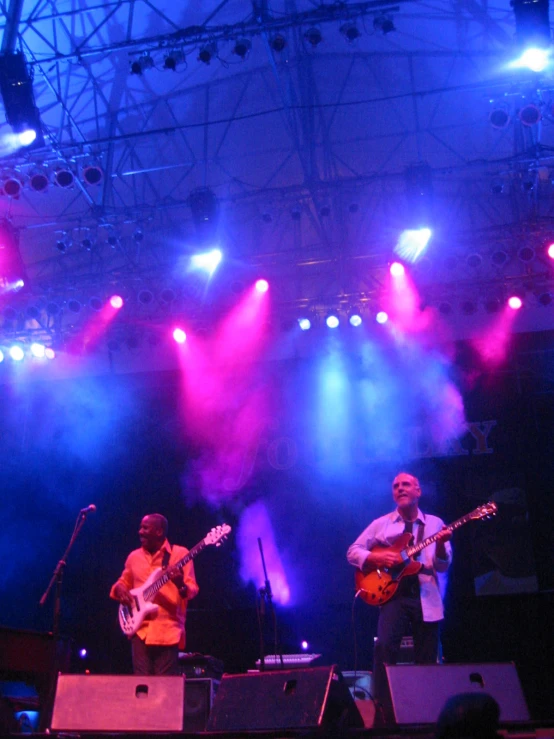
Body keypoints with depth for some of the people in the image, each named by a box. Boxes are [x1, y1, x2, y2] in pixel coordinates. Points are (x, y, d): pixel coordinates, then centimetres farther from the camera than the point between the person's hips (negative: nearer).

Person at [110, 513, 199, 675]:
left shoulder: (180, 554, -2)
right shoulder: (134, 557, 13)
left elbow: (192, 590, -6)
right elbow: (123, 582, 24)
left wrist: (180, 584, -28)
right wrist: (119, 589, 0)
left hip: (168, 630, -4)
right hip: (140, 629, 4)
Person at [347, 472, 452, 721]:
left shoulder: (434, 523, 8)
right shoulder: (381, 524, 8)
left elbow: (443, 565, 1)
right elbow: (353, 552, 7)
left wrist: (440, 546, -20)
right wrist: (377, 558, -11)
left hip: (426, 597, 1)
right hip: (393, 593, -1)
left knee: (426, 660, 5)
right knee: (384, 646, -21)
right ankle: (384, 710, -12)